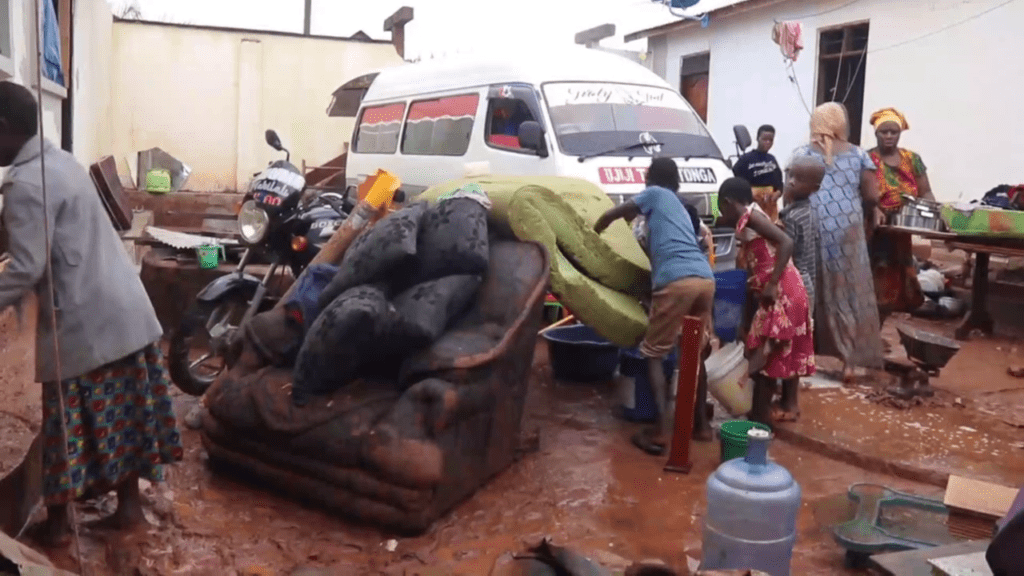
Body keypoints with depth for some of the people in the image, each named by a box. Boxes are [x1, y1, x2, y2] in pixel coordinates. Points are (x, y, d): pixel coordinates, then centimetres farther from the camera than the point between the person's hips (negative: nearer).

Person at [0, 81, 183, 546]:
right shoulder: (62, 161, 13)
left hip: (82, 322, -8)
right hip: (127, 311, 9)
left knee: (68, 423, 7)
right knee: (123, 416, 16)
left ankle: (56, 522, 22)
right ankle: (129, 503, 28)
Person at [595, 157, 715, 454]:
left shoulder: (654, 194, 17)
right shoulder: (679, 207, 35)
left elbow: (610, 215, 16)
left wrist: (593, 233, 35)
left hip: (676, 281, -6)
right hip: (705, 279, 7)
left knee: (653, 354, 4)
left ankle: (661, 431, -4)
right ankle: (700, 421, 28)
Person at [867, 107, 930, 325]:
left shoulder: (912, 160, 10)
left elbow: (925, 192, 10)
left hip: (901, 236, 5)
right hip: (872, 234, -5)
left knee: (893, 287, 10)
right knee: (875, 287, -6)